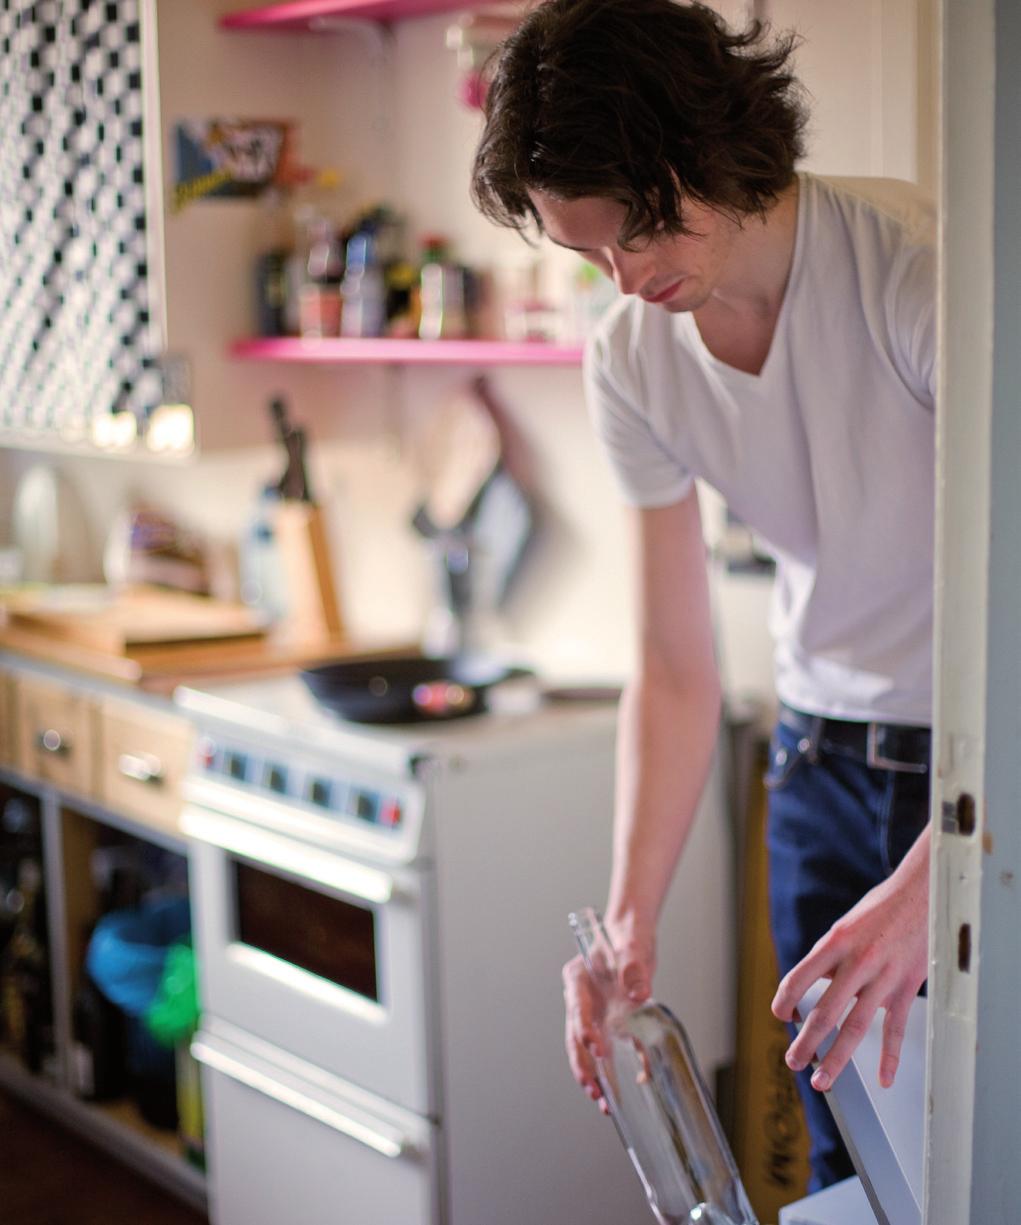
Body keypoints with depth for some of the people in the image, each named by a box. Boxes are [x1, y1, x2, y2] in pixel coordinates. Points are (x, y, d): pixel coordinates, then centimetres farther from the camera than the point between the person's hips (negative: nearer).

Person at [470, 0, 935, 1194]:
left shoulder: (916, 262, -23)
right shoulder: (632, 361, -6)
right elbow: (676, 670, -2)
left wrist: (924, 886, -36)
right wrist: (628, 921, -12)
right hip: (825, 749, 5)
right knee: (845, 1158, 10)